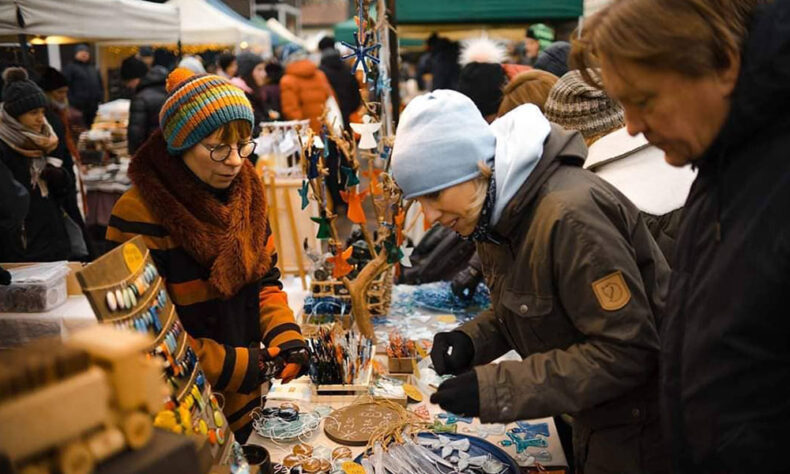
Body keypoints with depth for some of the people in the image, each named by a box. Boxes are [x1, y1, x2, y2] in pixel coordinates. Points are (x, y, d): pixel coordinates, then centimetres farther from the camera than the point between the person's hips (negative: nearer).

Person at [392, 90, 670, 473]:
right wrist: (471, 340, -9)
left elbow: (628, 351, -28)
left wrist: (495, 388, -29)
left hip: (638, 430, -7)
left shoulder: (569, 215, -29)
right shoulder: (498, 210, -2)